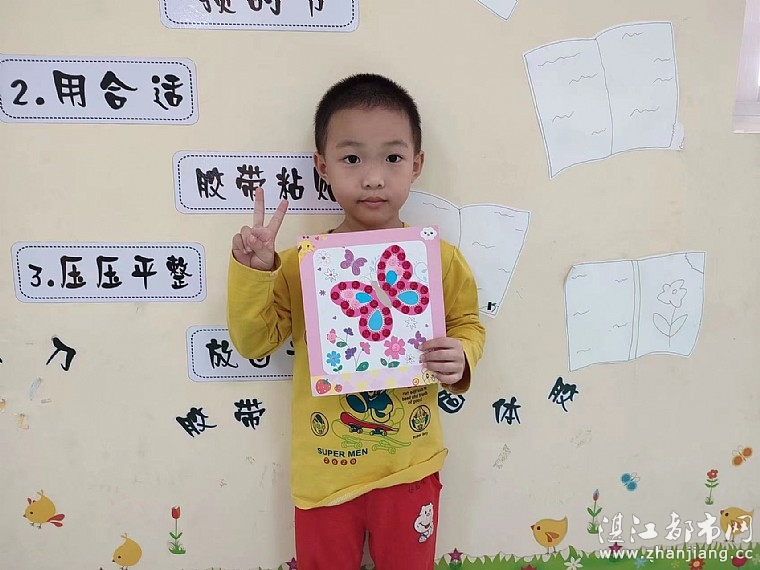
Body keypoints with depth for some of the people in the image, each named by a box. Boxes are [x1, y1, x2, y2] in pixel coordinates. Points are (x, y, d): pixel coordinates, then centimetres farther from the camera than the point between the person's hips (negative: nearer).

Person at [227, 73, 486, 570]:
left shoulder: (440, 259, -10)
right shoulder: (301, 263, -10)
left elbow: (468, 324, 4)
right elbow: (254, 342, -5)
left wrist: (461, 358, -17)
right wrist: (251, 271, -19)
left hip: (410, 471, 0)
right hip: (324, 473, 1)